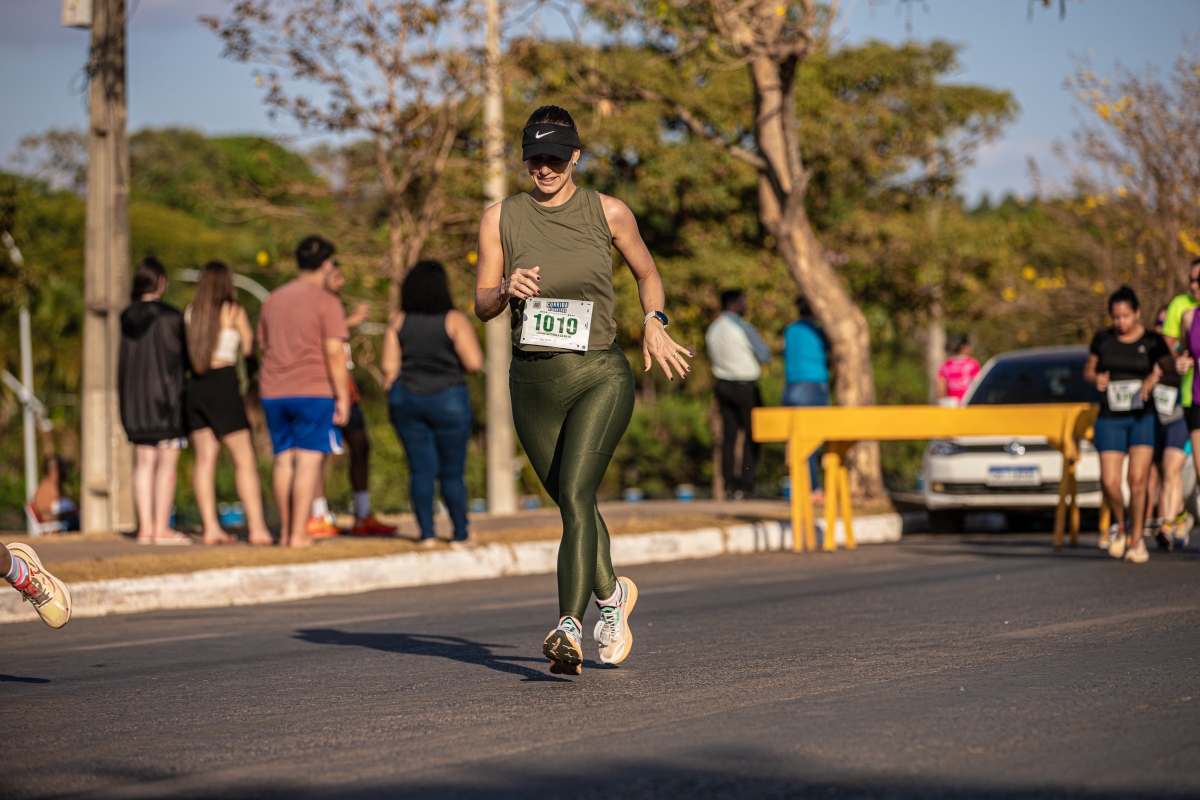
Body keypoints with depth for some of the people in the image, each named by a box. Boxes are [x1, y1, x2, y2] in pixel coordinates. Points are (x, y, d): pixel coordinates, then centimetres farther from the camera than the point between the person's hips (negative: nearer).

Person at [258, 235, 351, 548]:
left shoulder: (273, 299, 15)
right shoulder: (326, 302, -6)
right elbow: (334, 351, -13)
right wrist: (342, 397, -9)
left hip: (274, 392, 6)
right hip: (313, 392, -6)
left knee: (283, 460, 11)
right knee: (308, 461, -5)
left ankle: (285, 529, 15)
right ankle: (299, 533, -9)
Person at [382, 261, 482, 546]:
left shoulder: (398, 322, 1)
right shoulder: (455, 321, -9)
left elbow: (389, 365, -2)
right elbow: (474, 362, -14)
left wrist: (393, 397, 12)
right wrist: (451, 361, 7)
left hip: (407, 400, 3)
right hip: (448, 401, -3)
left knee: (421, 469, 6)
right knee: (452, 471, 5)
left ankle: (427, 533, 4)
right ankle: (460, 534, 9)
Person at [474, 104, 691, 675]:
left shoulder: (607, 213, 1)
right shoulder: (501, 219, 3)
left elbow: (647, 274, 17)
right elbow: (482, 304, 5)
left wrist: (654, 323, 1)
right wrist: (508, 291, -16)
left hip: (600, 376, -3)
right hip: (532, 383, 3)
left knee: (575, 495, -20)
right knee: (573, 504, 14)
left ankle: (569, 628, -27)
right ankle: (612, 594, 41)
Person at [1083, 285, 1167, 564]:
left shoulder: (1153, 342, 0)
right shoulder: (1102, 339, 5)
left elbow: (1164, 372, 4)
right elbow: (1088, 370, 14)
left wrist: (1153, 380, -18)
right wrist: (1096, 379, -9)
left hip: (1144, 418, -1)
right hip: (1110, 420, 1)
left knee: (1138, 479, -12)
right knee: (1109, 481, -10)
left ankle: (1136, 540, -1)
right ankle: (1120, 526, 18)